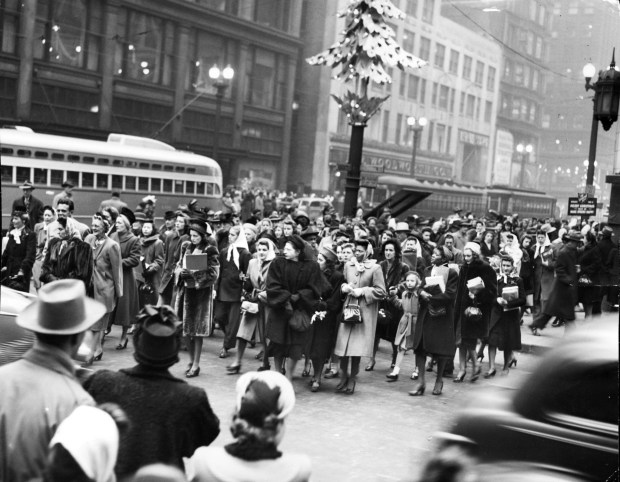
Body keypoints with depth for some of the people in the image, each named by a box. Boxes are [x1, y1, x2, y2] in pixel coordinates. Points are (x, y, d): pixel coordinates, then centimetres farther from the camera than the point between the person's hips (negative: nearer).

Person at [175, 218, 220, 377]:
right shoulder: (186, 247, 9)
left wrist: (195, 274, -18)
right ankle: (192, 360, 24)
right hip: (186, 290, 5)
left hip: (201, 292, -5)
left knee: (197, 330, -1)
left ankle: (196, 364, 8)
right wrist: (181, 273, -7)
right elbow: (178, 266, 15)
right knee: (185, 329, 8)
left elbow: (213, 274, -10)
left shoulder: (210, 251, -7)